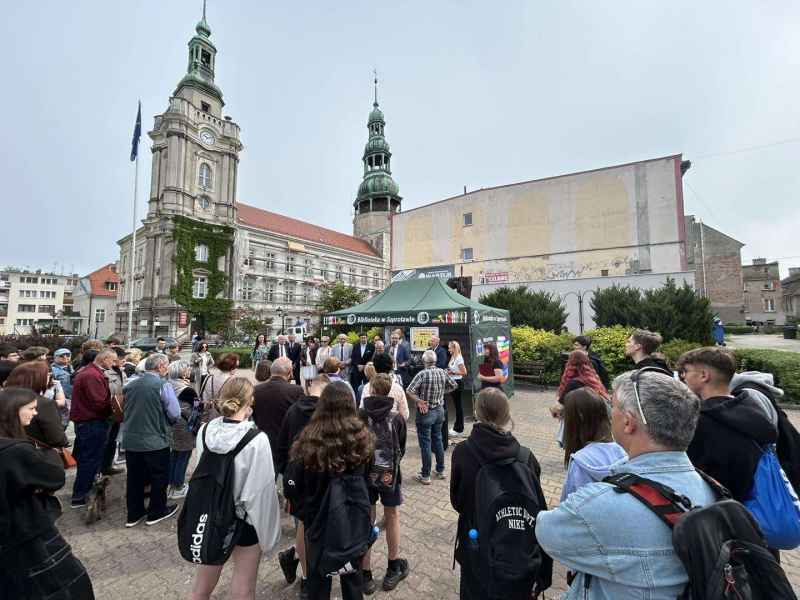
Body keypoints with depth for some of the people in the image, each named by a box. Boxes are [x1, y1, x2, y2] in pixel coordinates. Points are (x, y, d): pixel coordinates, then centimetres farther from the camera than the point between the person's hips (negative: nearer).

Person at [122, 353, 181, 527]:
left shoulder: (130, 385, 1)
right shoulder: (163, 386, -18)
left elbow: (126, 410, 15)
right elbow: (175, 414, -16)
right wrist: (163, 422, 6)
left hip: (131, 441, 6)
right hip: (155, 441, -6)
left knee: (134, 478, 19)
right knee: (159, 477, 13)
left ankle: (134, 514, 32)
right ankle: (156, 512, 27)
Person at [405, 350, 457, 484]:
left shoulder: (422, 374, -19)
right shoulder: (443, 372, -4)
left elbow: (409, 391, -25)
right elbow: (454, 385, 11)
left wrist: (418, 401, -17)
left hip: (425, 412, -5)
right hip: (439, 411, 5)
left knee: (425, 443, 4)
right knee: (438, 440, 19)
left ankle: (425, 476, 13)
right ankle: (440, 470, 30)